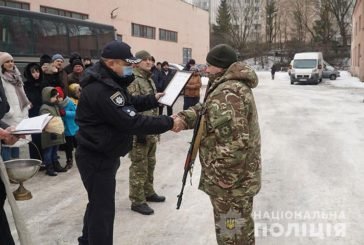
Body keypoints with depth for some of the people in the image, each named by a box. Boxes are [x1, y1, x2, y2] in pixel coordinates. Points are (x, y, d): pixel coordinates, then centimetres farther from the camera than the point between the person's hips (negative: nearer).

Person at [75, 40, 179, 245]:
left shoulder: (110, 83, 6)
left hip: (104, 155, 11)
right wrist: (168, 123, -26)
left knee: (98, 203, 25)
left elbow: (130, 103, 16)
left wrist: (153, 99, 2)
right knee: (103, 208, 2)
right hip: (97, 158, -11)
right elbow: (130, 122, -31)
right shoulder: (99, 90, -29)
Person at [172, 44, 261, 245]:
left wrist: (225, 176, -24)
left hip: (230, 181, -10)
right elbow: (206, 109, 13)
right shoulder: (234, 85, 11)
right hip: (240, 176, 10)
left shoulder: (227, 93, -26)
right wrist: (184, 118, -5)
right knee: (241, 226, 25)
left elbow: (234, 142, -32)